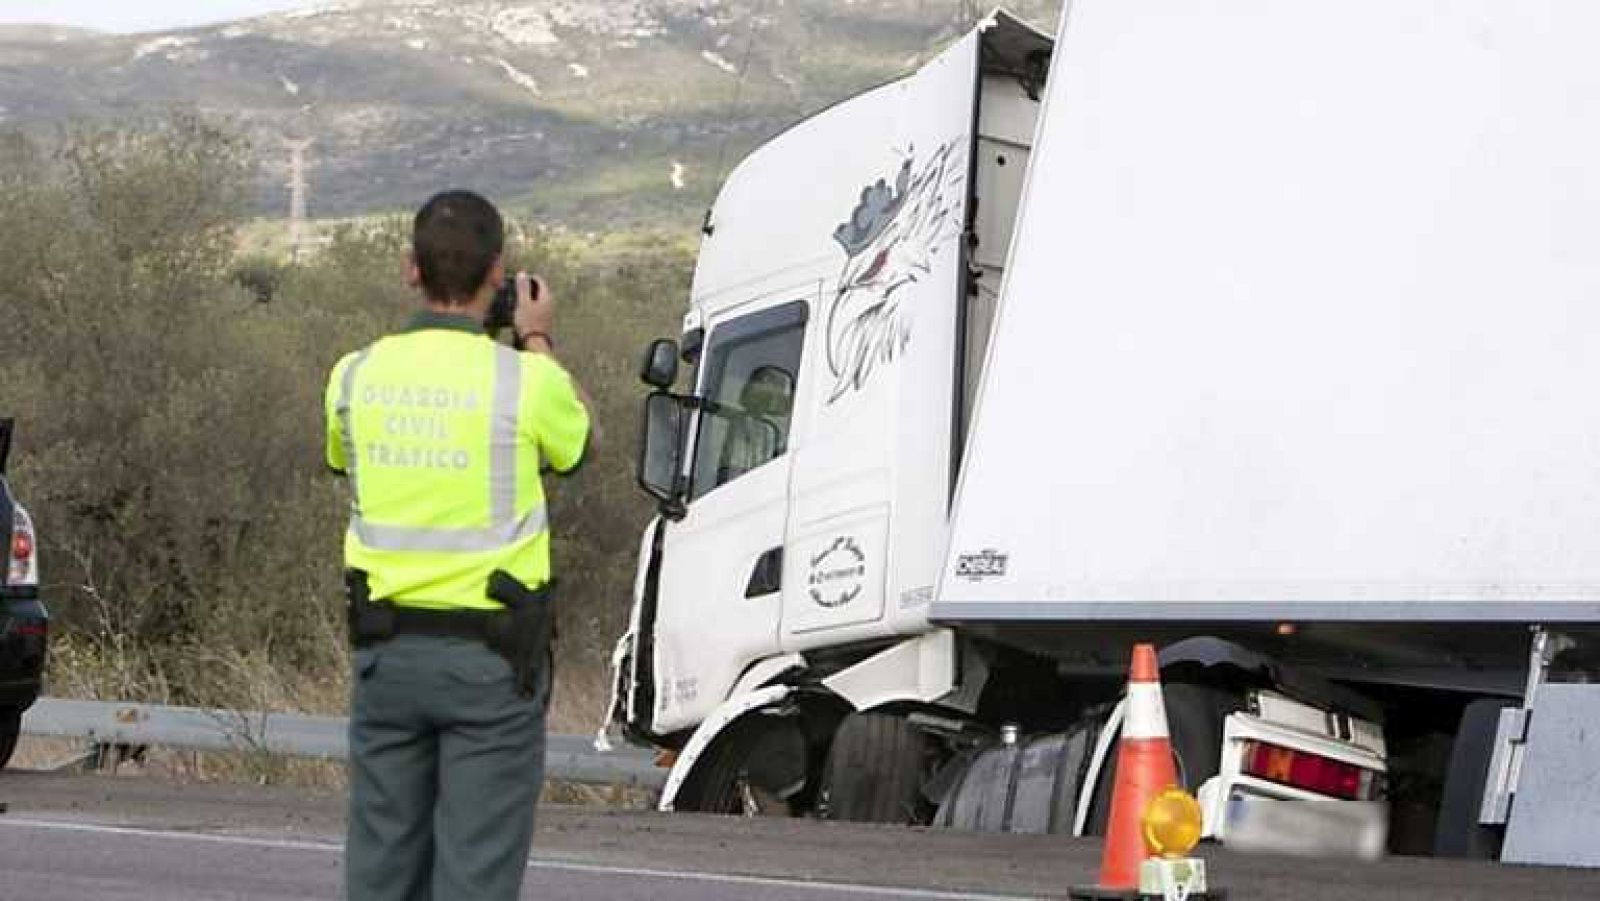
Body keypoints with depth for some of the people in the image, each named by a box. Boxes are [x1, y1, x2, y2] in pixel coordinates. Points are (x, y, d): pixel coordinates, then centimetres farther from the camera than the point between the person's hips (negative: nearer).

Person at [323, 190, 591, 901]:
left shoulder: (356, 376, -2)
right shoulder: (527, 381, -12)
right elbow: (576, 442, 10)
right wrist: (539, 343, 22)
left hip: (387, 651, 4)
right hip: (491, 656, -4)